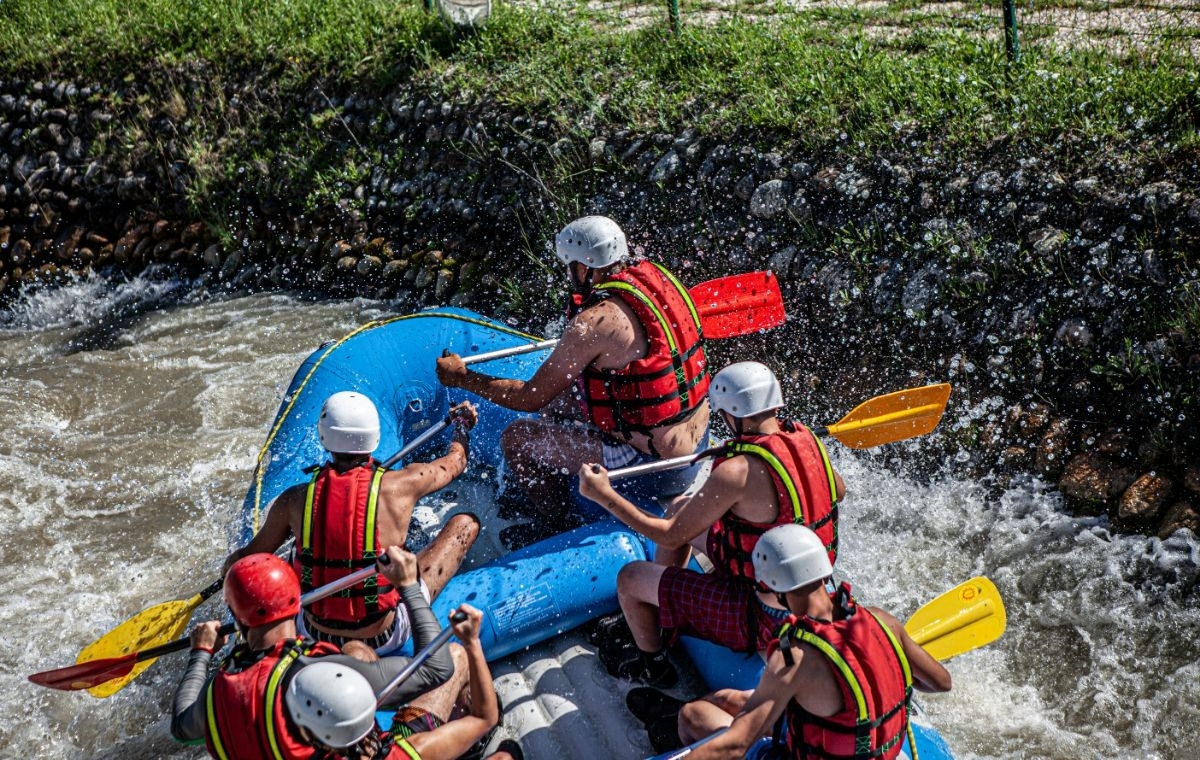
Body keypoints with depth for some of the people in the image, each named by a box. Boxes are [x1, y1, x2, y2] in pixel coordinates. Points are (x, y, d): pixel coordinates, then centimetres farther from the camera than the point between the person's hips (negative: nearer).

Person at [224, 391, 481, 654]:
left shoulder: (293, 500, -12)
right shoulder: (400, 486, -15)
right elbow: (455, 462, 6)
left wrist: (231, 564, 26)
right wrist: (462, 423, 28)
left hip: (315, 638, 3)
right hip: (385, 639, -2)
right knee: (466, 523, 8)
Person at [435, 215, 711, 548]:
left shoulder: (594, 323, -23)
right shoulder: (653, 275, -1)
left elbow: (531, 398, -15)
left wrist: (462, 378, -2)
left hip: (656, 464, -9)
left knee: (516, 438, 2)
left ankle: (555, 531, 24)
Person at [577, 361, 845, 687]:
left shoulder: (737, 471, -30)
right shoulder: (804, 436, -8)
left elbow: (671, 536, -20)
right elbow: (838, 490, 14)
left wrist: (605, 496, -14)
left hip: (762, 620, -9)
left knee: (630, 578, 5)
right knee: (679, 508, 21)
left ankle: (651, 665, 34)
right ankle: (651, 616, 42)